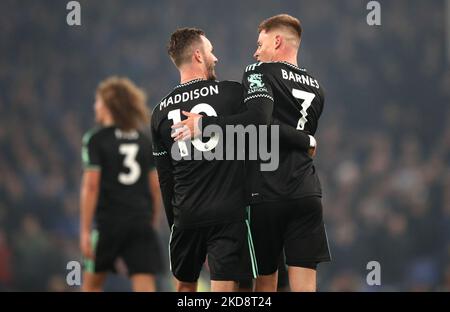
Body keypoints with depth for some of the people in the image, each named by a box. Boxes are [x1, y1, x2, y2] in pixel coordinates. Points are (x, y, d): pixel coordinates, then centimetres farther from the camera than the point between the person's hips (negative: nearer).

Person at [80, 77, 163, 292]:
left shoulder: (95, 139, -3)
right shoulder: (144, 141, 11)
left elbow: (91, 186, -9)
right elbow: (156, 187, 11)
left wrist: (85, 230, -9)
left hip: (108, 222, -3)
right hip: (141, 223, 3)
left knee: (92, 283, 15)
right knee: (145, 288, -5)